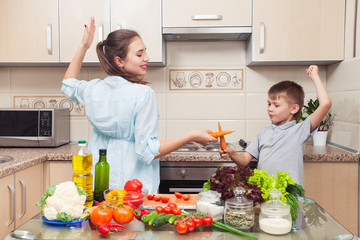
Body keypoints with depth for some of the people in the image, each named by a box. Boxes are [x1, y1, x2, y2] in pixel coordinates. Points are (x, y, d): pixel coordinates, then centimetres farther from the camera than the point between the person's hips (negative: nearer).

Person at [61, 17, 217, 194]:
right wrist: (192, 136, -15)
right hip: (134, 187, -6)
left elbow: (68, 85, 24)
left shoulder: (94, 89, -2)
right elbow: (147, 151, -21)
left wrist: (83, 46, 21)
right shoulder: (143, 94, -20)